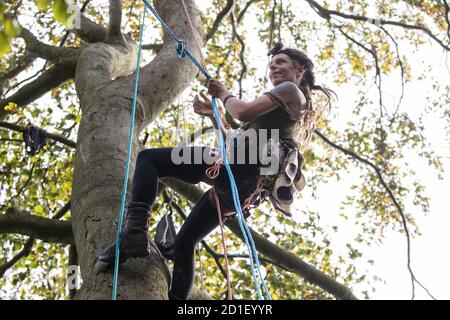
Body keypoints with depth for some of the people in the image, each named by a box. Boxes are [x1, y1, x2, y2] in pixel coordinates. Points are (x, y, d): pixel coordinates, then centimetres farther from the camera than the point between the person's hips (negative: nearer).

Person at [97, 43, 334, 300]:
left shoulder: (290, 90, 6)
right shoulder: (295, 108, 34)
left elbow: (243, 112, -9)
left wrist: (225, 95, 10)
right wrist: (213, 116, 24)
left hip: (240, 167, -10)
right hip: (249, 186, 10)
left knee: (148, 158, -11)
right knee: (185, 241, 14)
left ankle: (135, 231, -28)